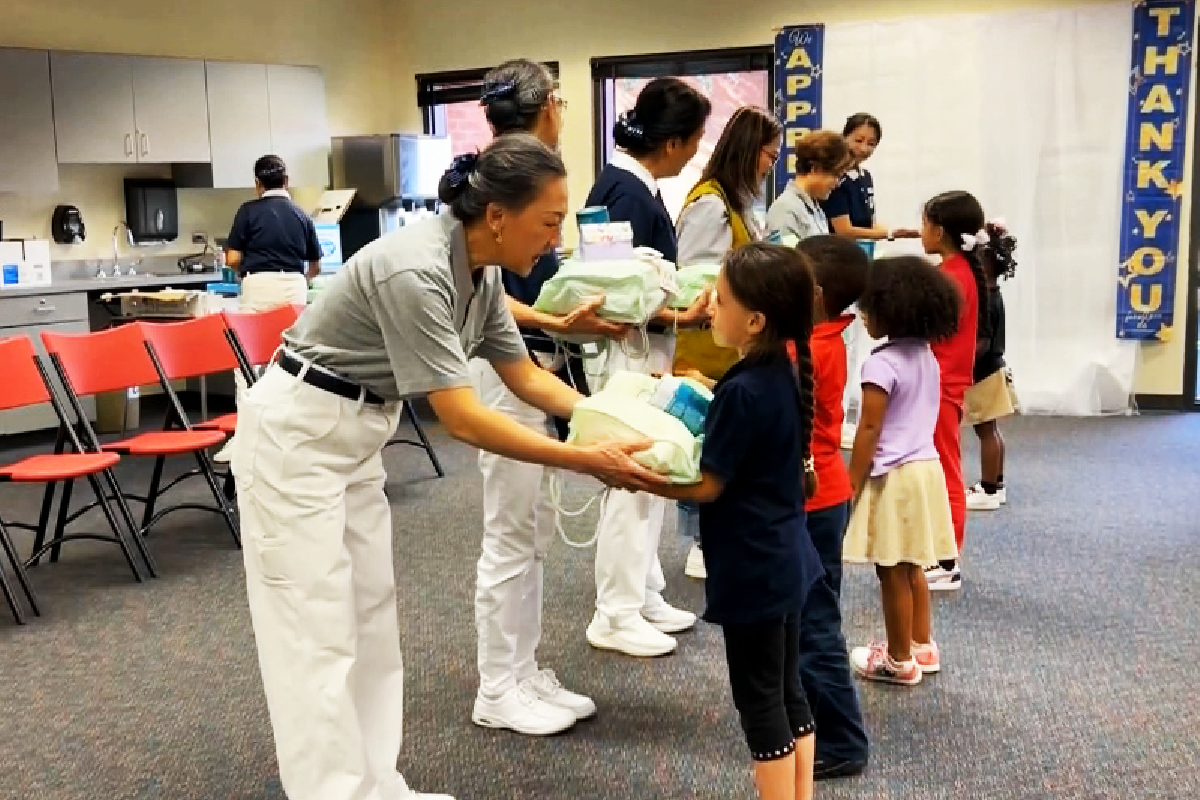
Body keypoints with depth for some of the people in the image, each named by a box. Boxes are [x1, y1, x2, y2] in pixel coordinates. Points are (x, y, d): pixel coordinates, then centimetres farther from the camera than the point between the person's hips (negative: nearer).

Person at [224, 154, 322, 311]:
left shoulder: (249, 210, 3)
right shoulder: (302, 216, 11)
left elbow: (233, 259, 0)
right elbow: (315, 268, 18)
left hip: (258, 288, -2)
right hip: (294, 288, 2)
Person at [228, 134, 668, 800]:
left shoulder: (479, 273, -2)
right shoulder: (415, 271, -30)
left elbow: (526, 376, 7)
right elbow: (462, 419, -31)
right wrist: (587, 461, -30)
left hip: (354, 435, 9)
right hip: (295, 434, -9)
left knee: (371, 618, 12)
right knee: (320, 638, -4)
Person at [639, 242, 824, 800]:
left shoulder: (742, 390, -24)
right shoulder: (784, 373, 2)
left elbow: (707, 486, -18)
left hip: (753, 567, -9)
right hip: (785, 558, 9)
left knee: (759, 698, 5)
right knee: (787, 689, 18)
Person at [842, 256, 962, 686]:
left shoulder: (882, 363, -18)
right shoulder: (927, 356, 7)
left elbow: (870, 429, -18)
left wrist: (852, 483, -11)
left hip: (893, 475, -8)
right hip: (926, 468, 8)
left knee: (892, 571, 3)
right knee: (912, 566, 20)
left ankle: (900, 660, 13)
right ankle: (922, 645, 30)